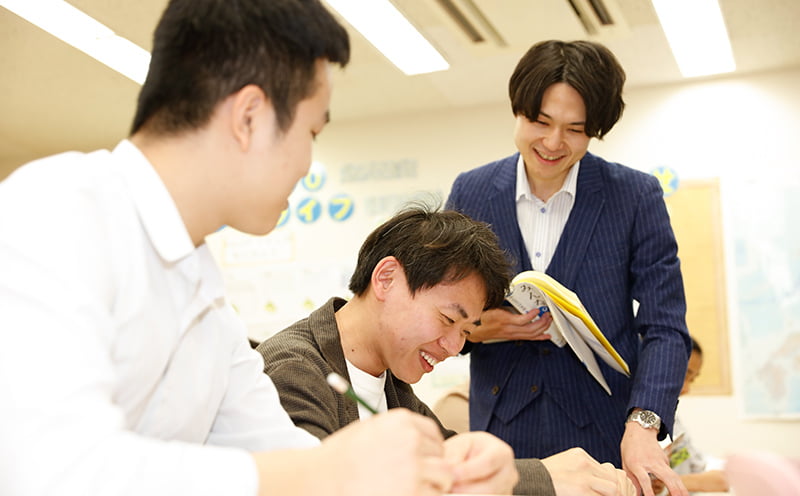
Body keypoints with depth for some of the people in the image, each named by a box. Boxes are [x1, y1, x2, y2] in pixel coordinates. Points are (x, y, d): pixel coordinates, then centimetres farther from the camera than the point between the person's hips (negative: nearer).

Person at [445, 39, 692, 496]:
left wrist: (643, 426, -21)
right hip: (503, 435, 2)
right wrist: (476, 329, -15)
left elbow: (665, 327, -6)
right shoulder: (471, 192, 1)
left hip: (607, 438, -1)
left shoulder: (637, 196, -4)